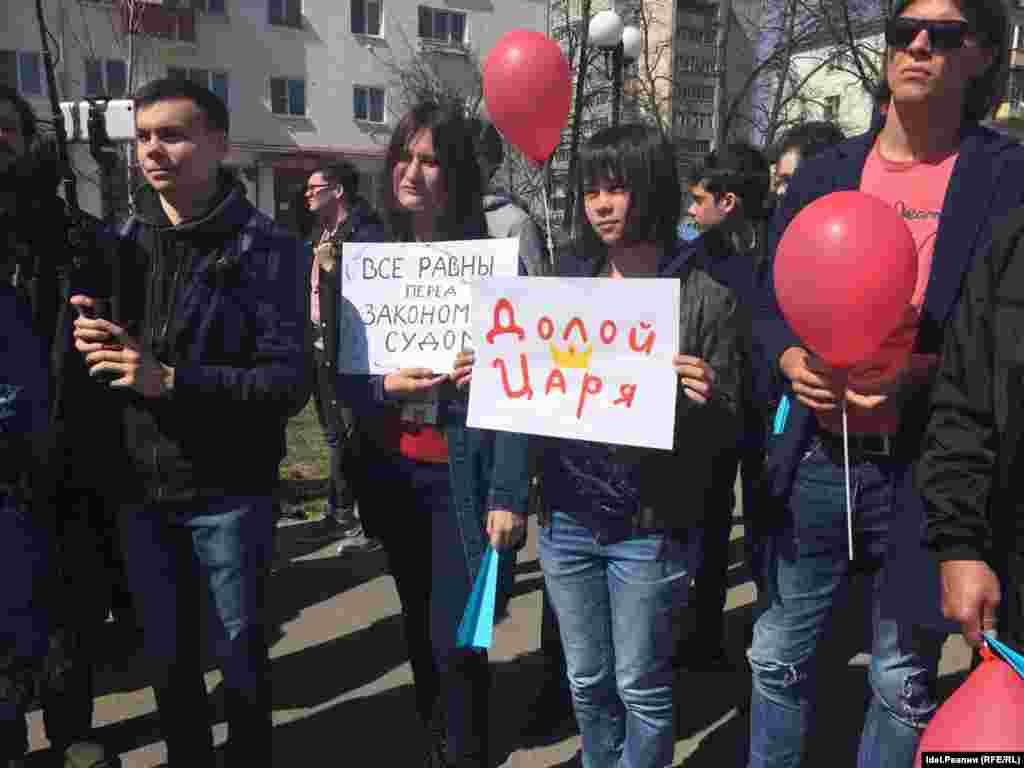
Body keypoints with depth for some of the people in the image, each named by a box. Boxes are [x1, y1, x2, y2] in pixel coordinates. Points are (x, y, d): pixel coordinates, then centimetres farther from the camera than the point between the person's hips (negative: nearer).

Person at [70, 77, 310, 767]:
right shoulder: (124, 240, 8)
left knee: (240, 653, 11)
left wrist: (169, 379, -22)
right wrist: (90, 342, -6)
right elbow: (102, 355, 16)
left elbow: (290, 380, -16)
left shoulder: (266, 247, -9)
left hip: (227, 491, -5)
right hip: (141, 487, 5)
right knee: (167, 657, 19)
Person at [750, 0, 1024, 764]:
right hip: (817, 456, 3)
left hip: (928, 465, -2)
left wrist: (922, 373, -22)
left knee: (904, 680, 16)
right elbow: (771, 302, 8)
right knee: (778, 657, 17)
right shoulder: (823, 173, 6)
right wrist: (791, 359, -12)